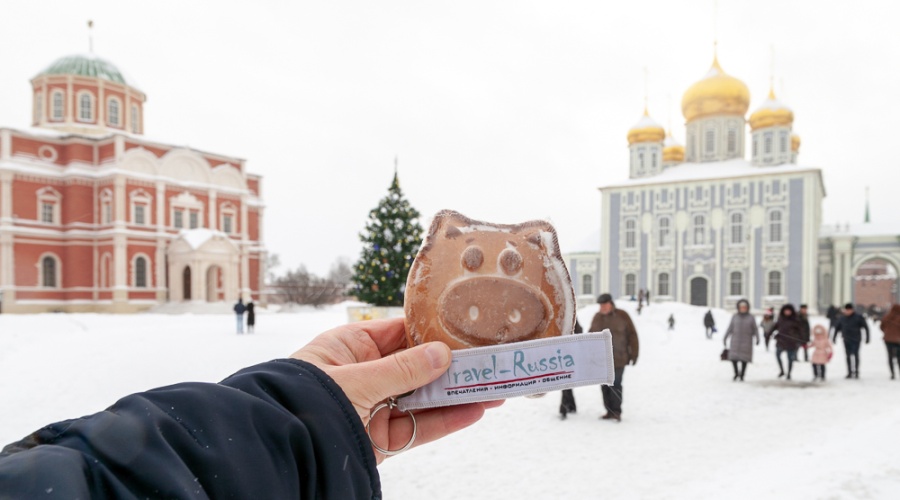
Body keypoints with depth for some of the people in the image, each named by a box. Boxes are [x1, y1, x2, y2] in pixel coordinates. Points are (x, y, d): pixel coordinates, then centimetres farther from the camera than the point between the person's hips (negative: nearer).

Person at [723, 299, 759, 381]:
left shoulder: (750, 317, 0)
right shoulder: (735, 317, 3)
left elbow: (755, 329, 2)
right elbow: (730, 328, 6)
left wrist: (757, 338, -12)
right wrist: (725, 338, 3)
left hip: (746, 341, -1)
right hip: (736, 340, 1)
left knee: (744, 359, 0)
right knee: (733, 357, -7)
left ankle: (742, 376, 15)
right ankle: (736, 373, 16)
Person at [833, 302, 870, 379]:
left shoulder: (858, 317, -4)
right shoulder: (842, 317, 7)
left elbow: (866, 327, -1)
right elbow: (837, 328, 16)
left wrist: (867, 337, -5)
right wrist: (834, 337, 14)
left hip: (855, 340, -4)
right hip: (846, 340, 4)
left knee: (855, 355, -9)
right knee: (848, 356, 6)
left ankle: (856, 372, -1)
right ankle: (850, 373, 13)